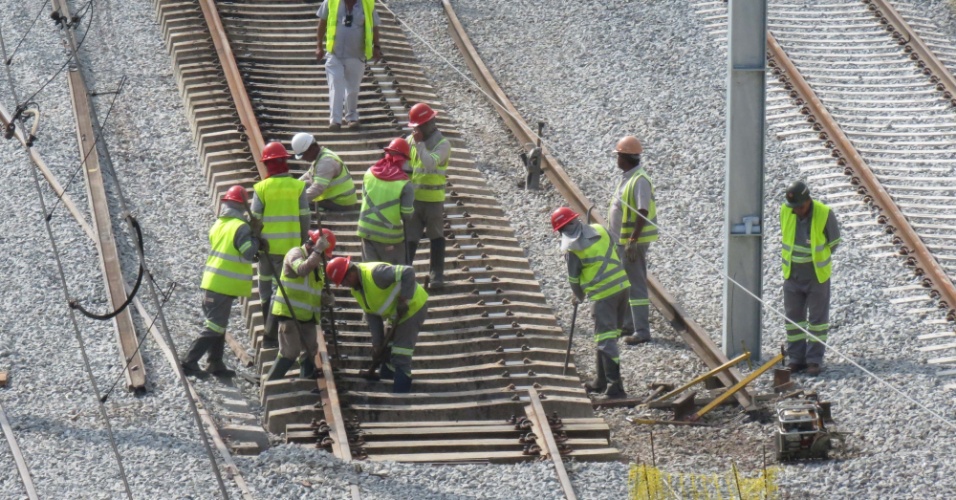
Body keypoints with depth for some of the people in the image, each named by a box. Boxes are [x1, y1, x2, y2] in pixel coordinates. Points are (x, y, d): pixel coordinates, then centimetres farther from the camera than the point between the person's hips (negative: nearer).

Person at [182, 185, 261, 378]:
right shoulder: (240, 227, -14)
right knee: (214, 326, -5)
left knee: (217, 325, 17)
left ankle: (215, 364, 20)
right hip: (224, 286, -8)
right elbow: (249, 253, -20)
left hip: (211, 282, 8)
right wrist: (255, 237, -5)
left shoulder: (217, 225, 10)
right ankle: (190, 362, -9)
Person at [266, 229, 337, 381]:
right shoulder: (295, 253, -10)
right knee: (290, 352, -13)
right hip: (289, 312, -8)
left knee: (310, 351, 9)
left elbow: (317, 291, 23)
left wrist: (327, 299, 1)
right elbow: (302, 269, -32)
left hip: (307, 316, 8)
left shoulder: (317, 264, 17)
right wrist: (317, 250, -27)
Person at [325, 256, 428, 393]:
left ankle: (401, 393, -9)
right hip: (397, 314, 9)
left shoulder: (375, 273, -29)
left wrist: (403, 300, -30)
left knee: (401, 356, -12)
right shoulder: (356, 289, 1)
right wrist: (377, 341, -1)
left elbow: (408, 272, -34)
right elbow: (372, 315, 5)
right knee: (388, 351, 18)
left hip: (413, 306, -9)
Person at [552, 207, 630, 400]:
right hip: (622, 285, 7)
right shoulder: (599, 230, 6)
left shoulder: (572, 248, -10)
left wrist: (579, 296, 19)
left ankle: (615, 387, -10)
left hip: (603, 294, -7)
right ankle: (601, 382, 28)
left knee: (606, 339, -5)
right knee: (608, 336, 18)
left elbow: (574, 278, 0)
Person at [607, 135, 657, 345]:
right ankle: (628, 325, 28)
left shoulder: (639, 180, -19)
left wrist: (633, 241, -26)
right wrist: (616, 237, 21)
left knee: (636, 285, -7)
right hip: (621, 240, 10)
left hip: (633, 242, -10)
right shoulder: (626, 178, 11)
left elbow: (642, 213, -24)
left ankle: (642, 331, -5)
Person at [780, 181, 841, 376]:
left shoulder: (824, 214, -18)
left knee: (817, 318, 2)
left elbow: (834, 242, -3)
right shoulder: (785, 211, -9)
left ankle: (815, 360, 8)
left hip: (817, 275, -3)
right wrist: (794, 258, 11)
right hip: (792, 274, 3)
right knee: (793, 317, 7)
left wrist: (818, 260, 6)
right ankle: (796, 359, 15)